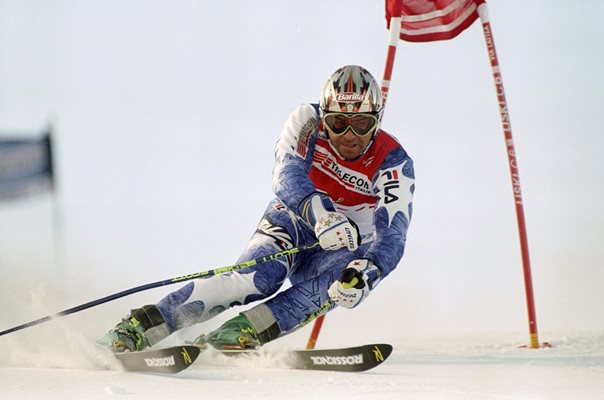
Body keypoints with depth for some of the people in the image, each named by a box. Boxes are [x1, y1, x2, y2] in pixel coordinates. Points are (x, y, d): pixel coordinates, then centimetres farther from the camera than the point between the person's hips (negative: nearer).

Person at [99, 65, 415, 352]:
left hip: (346, 247, 1)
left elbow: (392, 237, -30)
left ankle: (247, 329, -41)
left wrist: (365, 273, -51)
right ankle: (137, 328, -37)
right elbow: (287, 174, -34)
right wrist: (320, 213, -54)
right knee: (260, 276, -32)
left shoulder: (394, 164, -20)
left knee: (345, 274, -35)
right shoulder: (307, 122, -18)